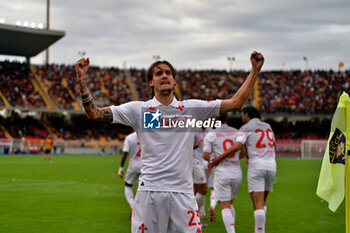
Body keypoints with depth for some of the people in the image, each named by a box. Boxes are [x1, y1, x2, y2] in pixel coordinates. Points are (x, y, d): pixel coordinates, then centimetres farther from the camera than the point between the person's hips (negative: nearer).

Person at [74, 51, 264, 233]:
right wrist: (81, 80, -9)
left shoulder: (192, 108, 10)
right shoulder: (138, 109, 6)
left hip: (183, 192, 1)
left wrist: (255, 70, 7)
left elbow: (236, 102, 11)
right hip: (149, 191, -1)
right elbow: (94, 113, 2)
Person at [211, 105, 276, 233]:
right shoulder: (268, 126, 18)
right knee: (263, 201, 17)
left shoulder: (246, 128, -1)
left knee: (258, 204, -7)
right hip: (271, 166, 6)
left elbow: (237, 146, -15)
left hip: (256, 166, -6)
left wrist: (218, 158, -13)